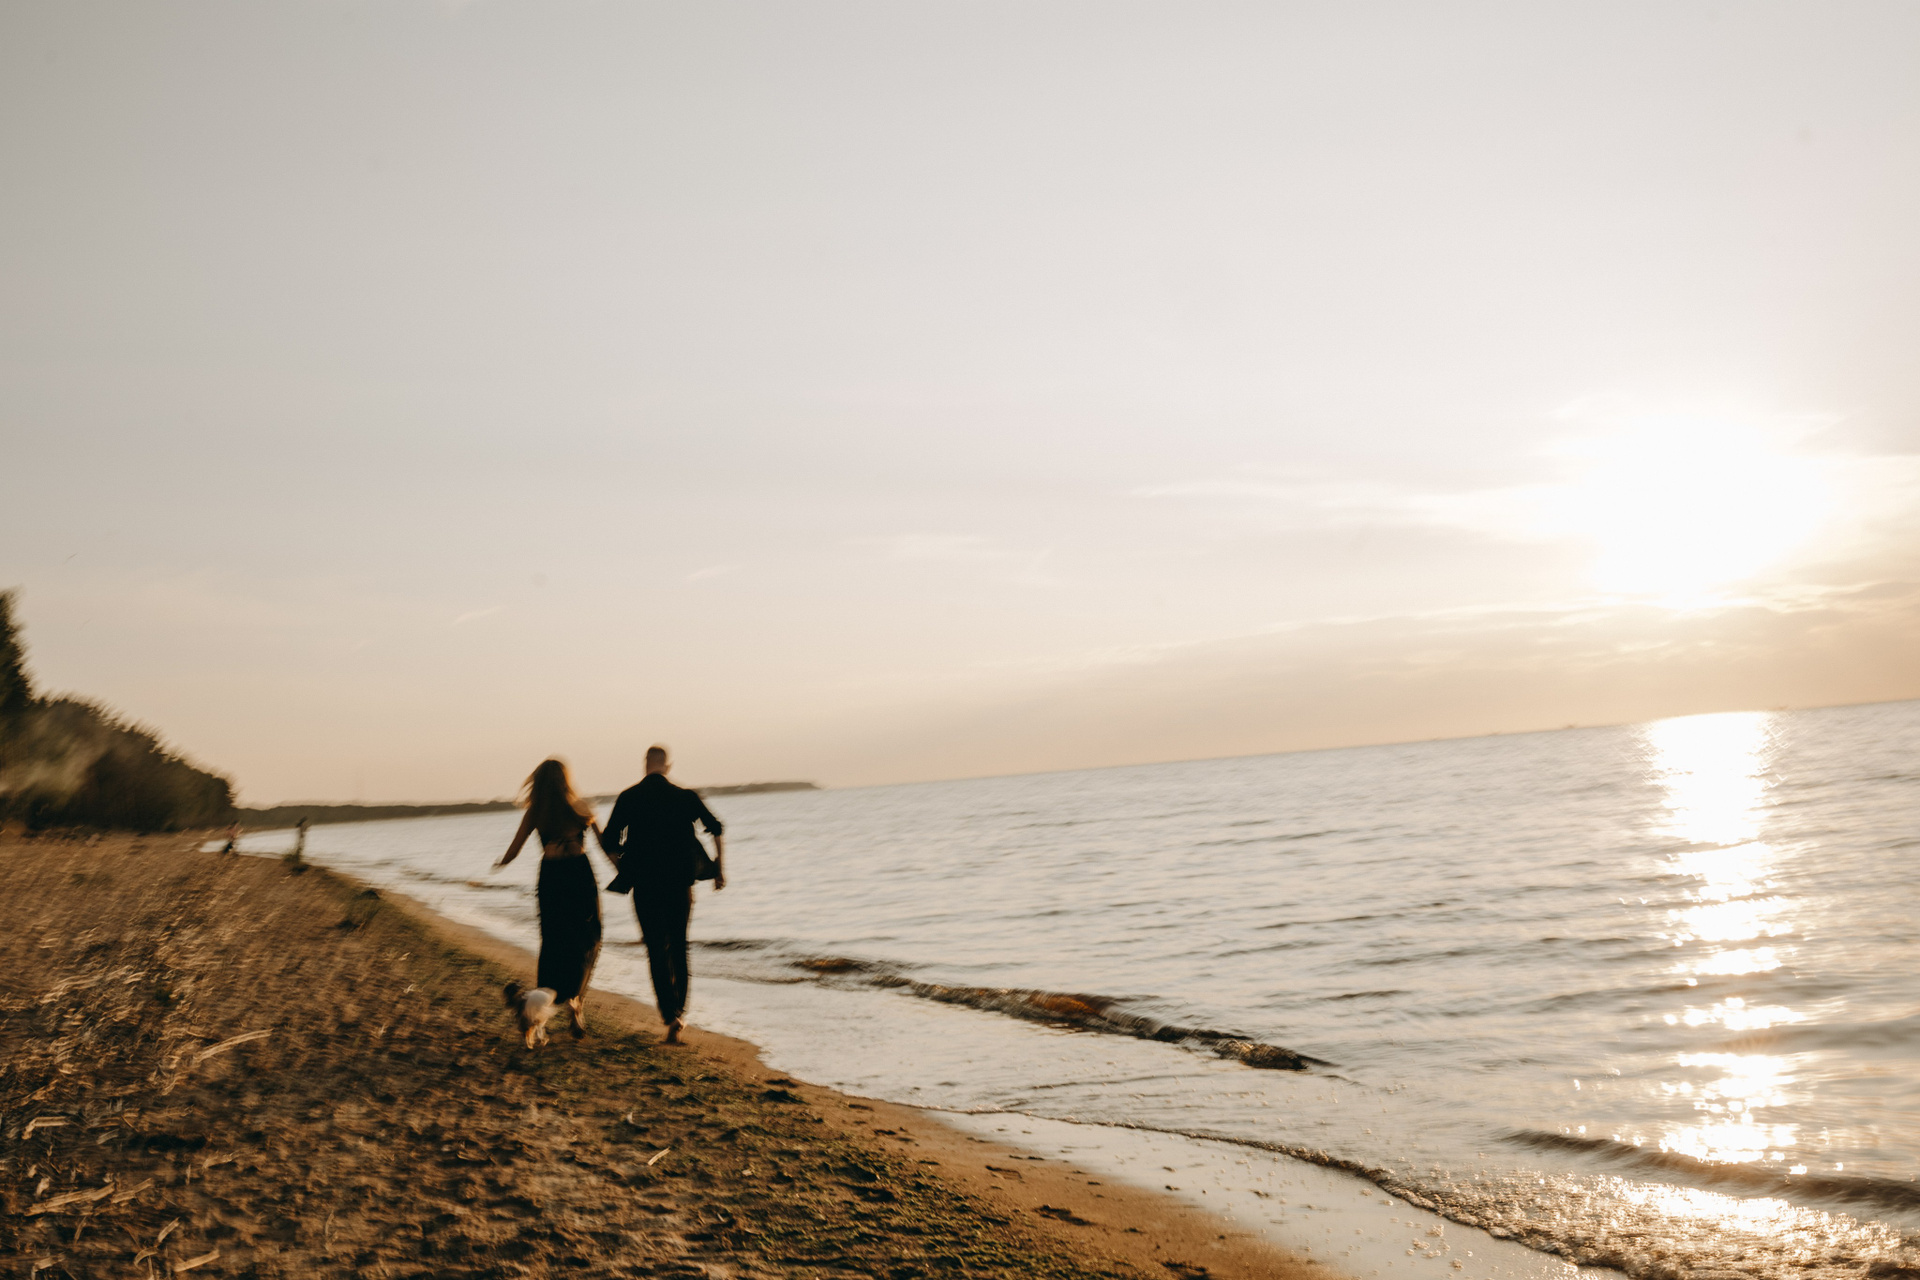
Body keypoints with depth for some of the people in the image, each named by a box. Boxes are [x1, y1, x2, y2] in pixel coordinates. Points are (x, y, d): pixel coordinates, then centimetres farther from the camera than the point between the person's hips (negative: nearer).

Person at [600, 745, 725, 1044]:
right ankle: (679, 1011, 22)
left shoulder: (628, 798, -1)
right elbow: (716, 829, -5)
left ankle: (671, 1017, -11)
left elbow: (609, 844, -2)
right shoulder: (685, 796, 1)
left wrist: (627, 866, 16)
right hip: (681, 882, 1)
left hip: (645, 885, -1)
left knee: (657, 950, 2)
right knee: (679, 946, 17)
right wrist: (720, 868, 3)